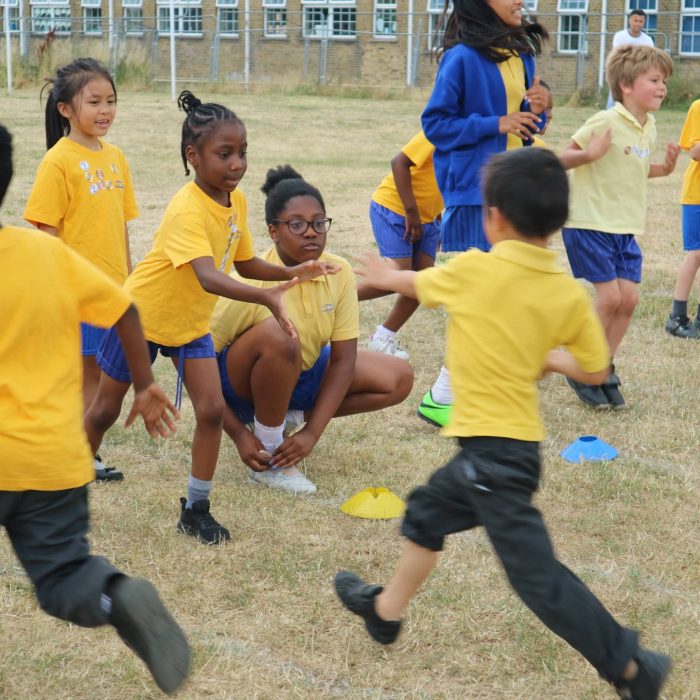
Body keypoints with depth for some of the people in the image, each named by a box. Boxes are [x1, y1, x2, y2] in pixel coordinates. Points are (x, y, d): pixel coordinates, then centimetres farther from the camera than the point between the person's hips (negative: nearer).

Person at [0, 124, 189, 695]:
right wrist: (146, 386, 14)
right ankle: (117, 596, -19)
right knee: (63, 579, 11)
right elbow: (123, 307, 6)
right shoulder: (48, 249, 2)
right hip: (57, 458, 4)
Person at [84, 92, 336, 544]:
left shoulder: (236, 200, -8)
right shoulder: (187, 210, -33)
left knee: (212, 409, -6)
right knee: (106, 409, 10)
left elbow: (244, 263, 3)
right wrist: (265, 298, -61)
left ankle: (196, 510, 7)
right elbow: (208, 278, -47)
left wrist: (292, 273, -14)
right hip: (141, 314, -6)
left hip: (191, 322, 6)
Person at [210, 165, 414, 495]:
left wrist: (312, 431, -20)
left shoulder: (339, 273, -15)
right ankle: (268, 459, -20)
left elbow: (343, 359, -11)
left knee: (398, 378, -3)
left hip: (303, 375, 6)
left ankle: (290, 416, 5)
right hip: (245, 384, -6)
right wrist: (239, 435, -25)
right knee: (278, 337, -38)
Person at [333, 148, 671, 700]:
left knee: (536, 574, -3)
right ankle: (385, 611, 45)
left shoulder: (473, 270, -13)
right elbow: (594, 372, 5)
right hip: (514, 443, 7)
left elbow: (415, 283, 9)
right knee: (427, 514, 27)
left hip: (491, 450, -7)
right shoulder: (569, 293, -1)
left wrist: (384, 275, 32)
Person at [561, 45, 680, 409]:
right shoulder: (606, 122, -16)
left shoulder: (648, 128, 9)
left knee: (629, 297, 1)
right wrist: (590, 153, -33)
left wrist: (663, 168, 6)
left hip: (625, 228, 8)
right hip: (590, 224, -8)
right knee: (610, 296, -10)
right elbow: (564, 158, -14)